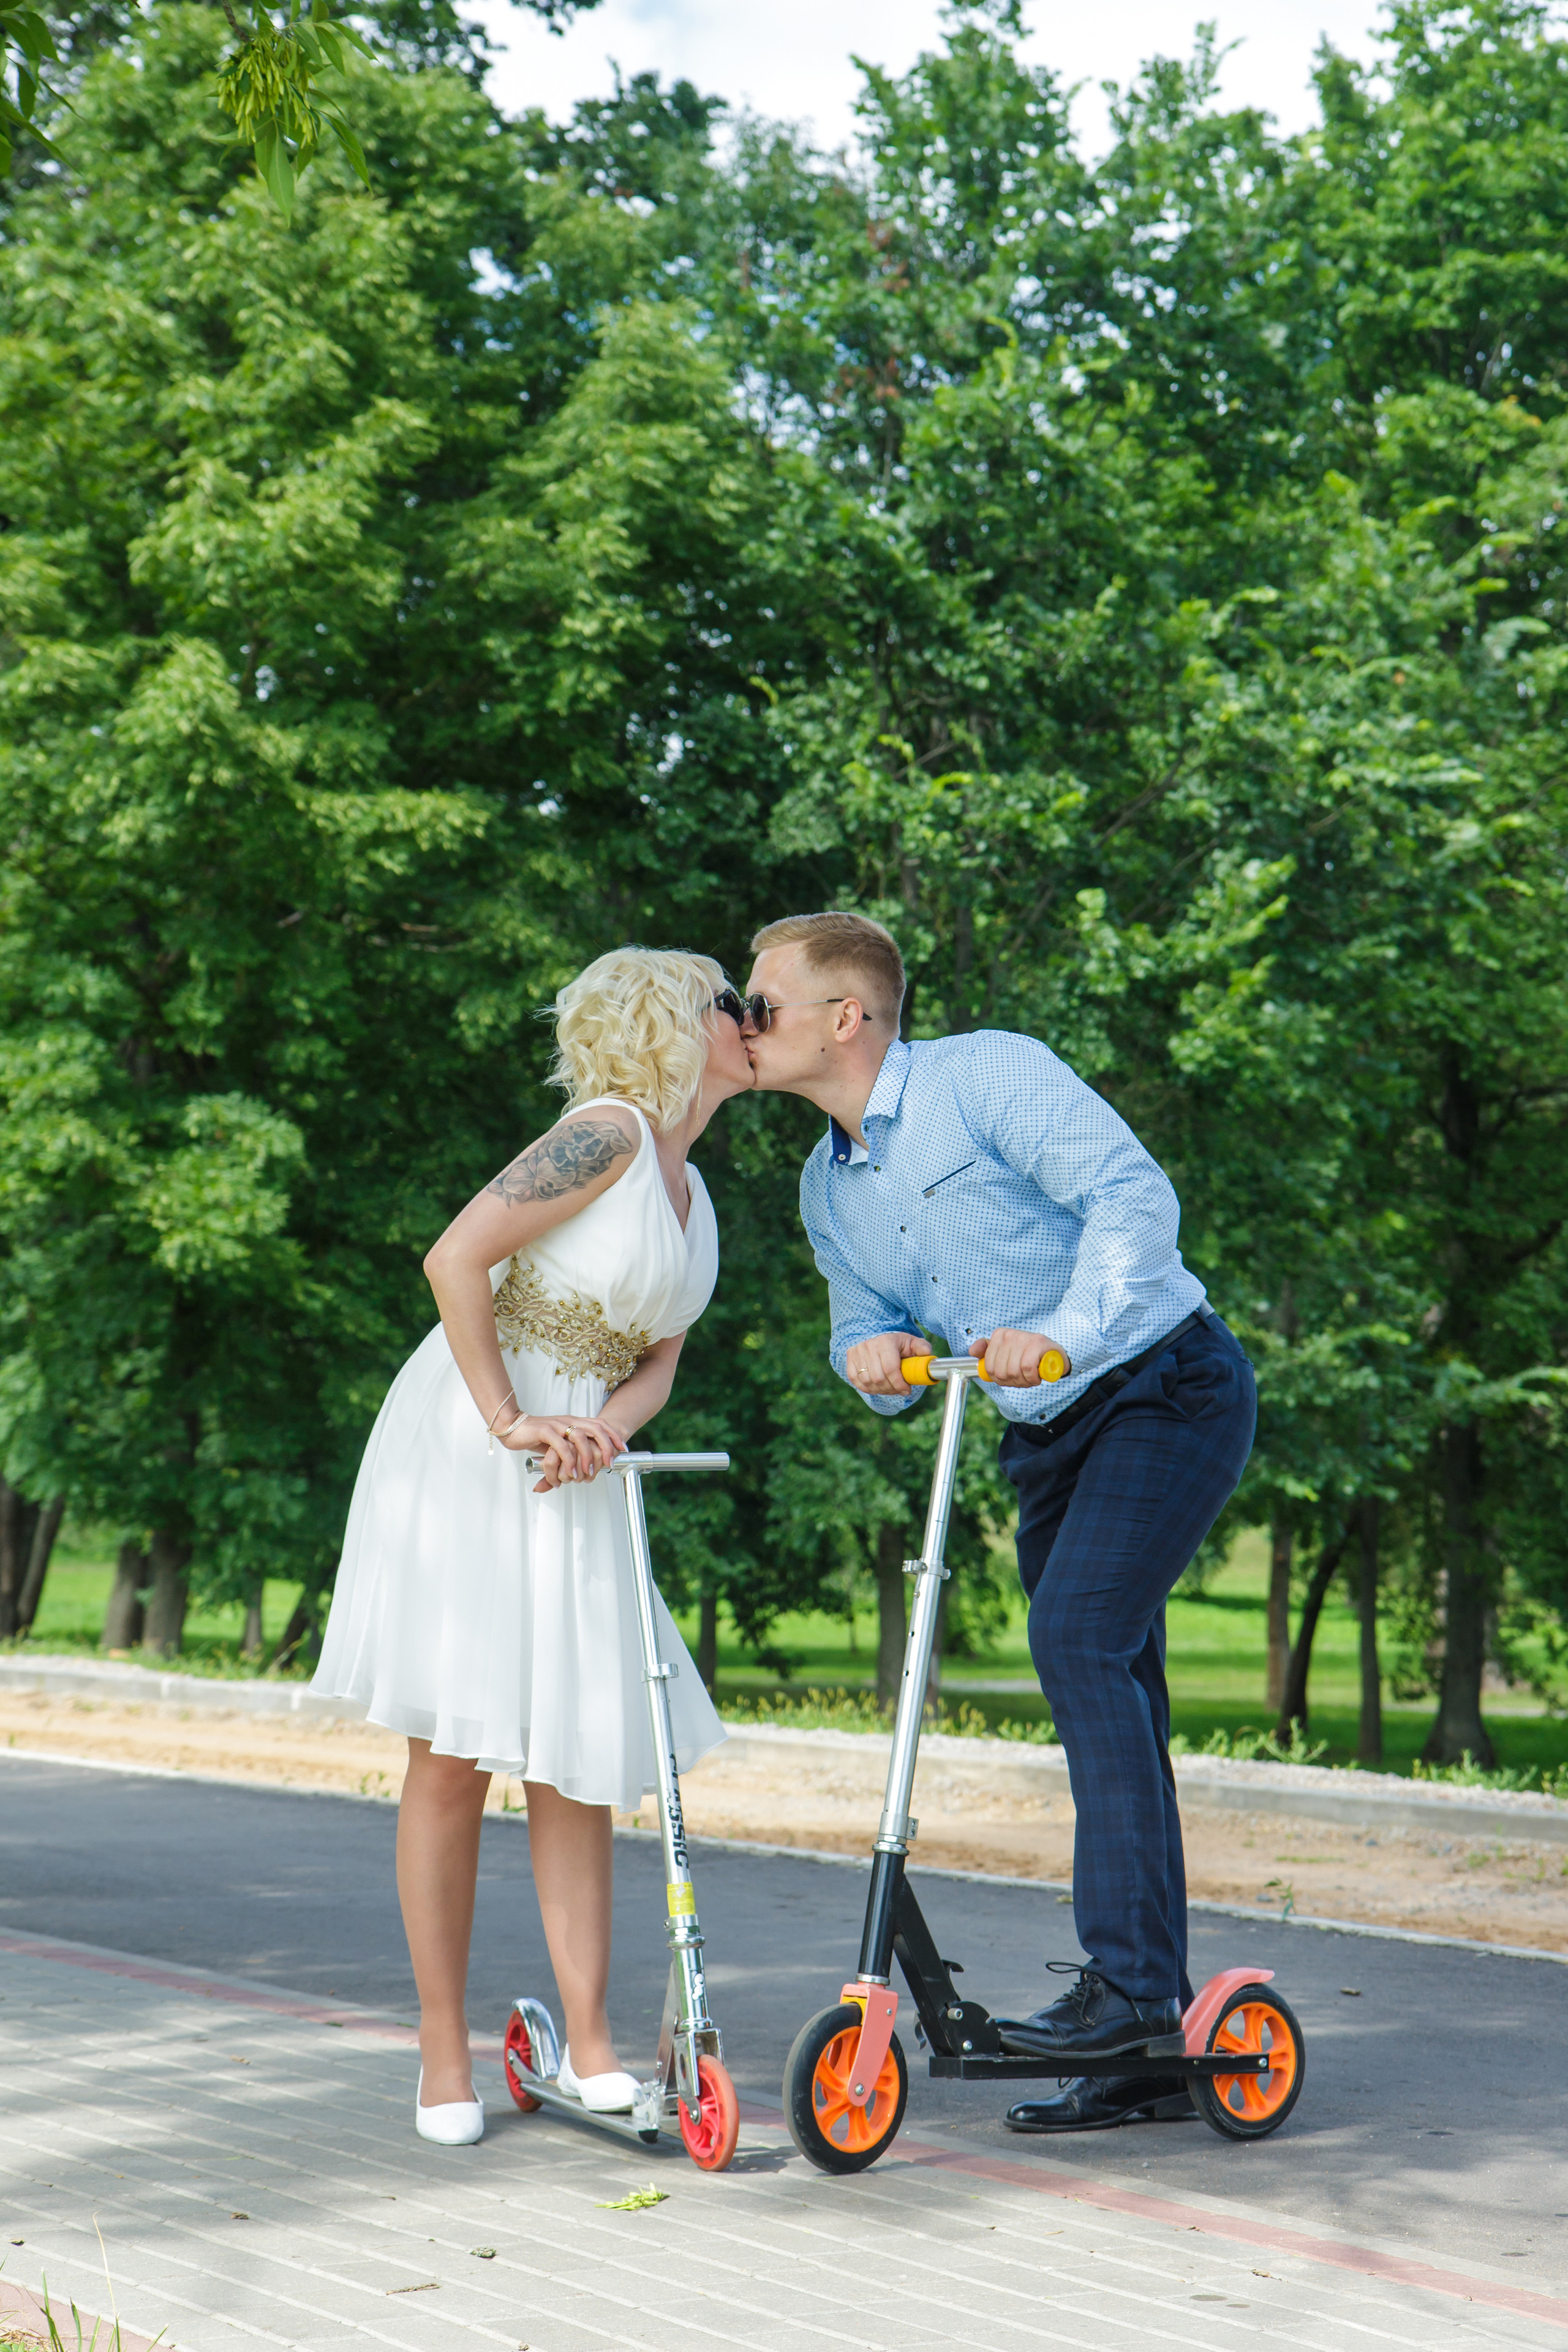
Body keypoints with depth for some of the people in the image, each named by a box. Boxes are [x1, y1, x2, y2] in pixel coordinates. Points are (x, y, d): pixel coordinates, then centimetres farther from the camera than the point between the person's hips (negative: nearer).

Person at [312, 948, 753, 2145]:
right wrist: (510, 1423, -19)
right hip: (462, 1456, -8)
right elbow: (456, 1258, -19)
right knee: (455, 1756, -3)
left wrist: (602, 1431, -12)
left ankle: (589, 2046, 8)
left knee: (578, 1760, 4)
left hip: (577, 1478, 8)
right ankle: (444, 2053, 5)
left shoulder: (692, 1195, 15)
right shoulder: (608, 1134, -11)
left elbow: (654, 1365, 10)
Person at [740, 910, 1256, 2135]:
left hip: (1166, 1385, -8)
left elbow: (1132, 1194, -25)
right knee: (1112, 1712, 6)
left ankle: (1133, 1980, -23)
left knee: (1080, 1637, -25)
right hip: (1049, 1434, 8)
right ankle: (1156, 2056, 11)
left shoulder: (990, 1073, -16)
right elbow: (869, 1328, 12)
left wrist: (1060, 1332, -36)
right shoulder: (827, 1184, 7)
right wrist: (873, 1354, -12)